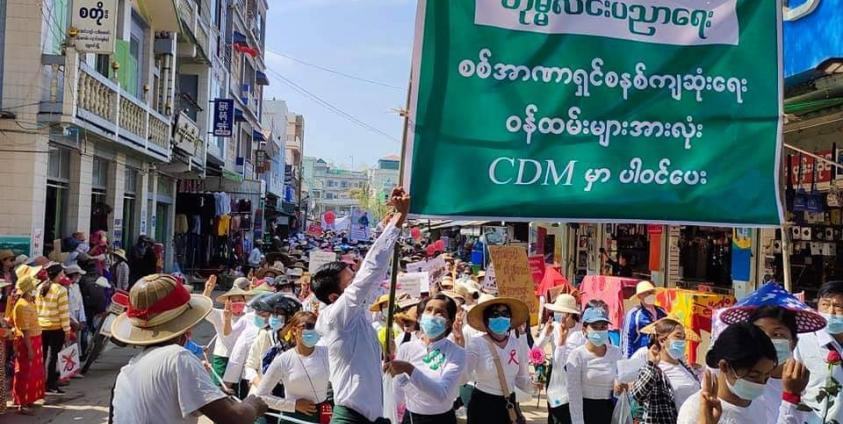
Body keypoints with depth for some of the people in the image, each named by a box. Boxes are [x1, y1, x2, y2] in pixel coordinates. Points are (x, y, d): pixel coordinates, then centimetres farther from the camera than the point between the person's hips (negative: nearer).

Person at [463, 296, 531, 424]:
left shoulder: (518, 345, -1)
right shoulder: (476, 343, -14)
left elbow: (521, 379, 10)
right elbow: (463, 377, -27)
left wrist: (534, 384, -8)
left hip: (509, 405, 4)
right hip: (482, 405, -4)